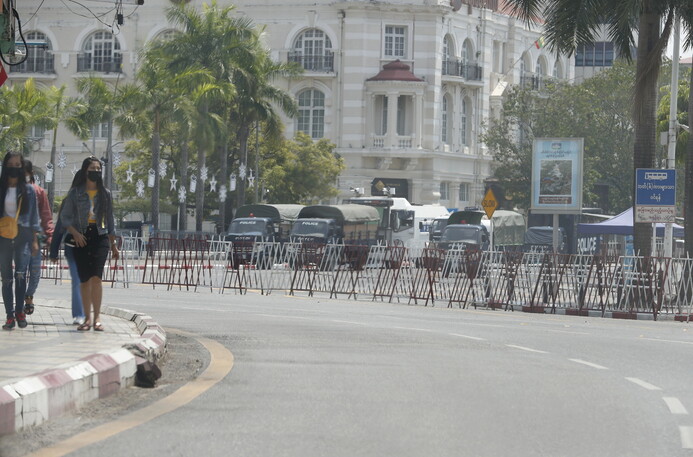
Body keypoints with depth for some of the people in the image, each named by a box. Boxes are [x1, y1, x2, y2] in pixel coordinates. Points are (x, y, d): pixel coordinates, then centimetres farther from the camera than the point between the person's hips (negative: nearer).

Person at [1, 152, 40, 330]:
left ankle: (19, 311, -1)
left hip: (23, 235, -1)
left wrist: (35, 240, 3)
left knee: (21, 274, -15)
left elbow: (34, 216, 8)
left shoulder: (28, 190, 6)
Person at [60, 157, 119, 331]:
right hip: (81, 238, 0)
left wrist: (113, 245, 14)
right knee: (84, 279, 1)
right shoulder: (75, 193, 5)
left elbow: (110, 220, 15)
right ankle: (87, 318, 9)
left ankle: (97, 318, -13)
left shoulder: (105, 193, 10)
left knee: (96, 276, -14)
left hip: (100, 237, 0)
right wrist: (75, 233, -12)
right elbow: (65, 217, 4)